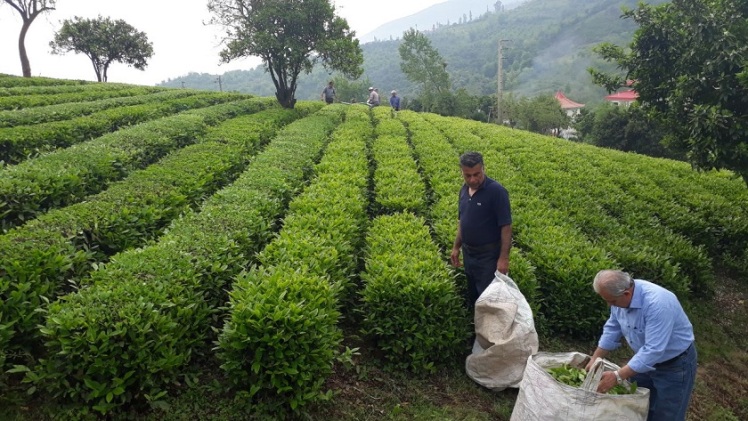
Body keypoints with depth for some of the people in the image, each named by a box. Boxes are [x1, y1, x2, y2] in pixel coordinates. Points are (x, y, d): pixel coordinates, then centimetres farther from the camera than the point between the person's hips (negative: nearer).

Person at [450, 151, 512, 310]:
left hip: (488, 255, -7)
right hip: (469, 253, 7)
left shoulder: (496, 191, -19)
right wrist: (456, 247, 14)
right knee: (472, 293, 19)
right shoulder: (464, 190, 4)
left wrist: (503, 258, -21)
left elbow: (506, 226, -19)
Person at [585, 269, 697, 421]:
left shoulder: (657, 303, -38)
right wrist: (595, 359, -1)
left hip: (674, 365, -7)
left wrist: (617, 376, -37)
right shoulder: (620, 295, -14)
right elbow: (612, 329, 1)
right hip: (645, 359, 7)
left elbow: (653, 351, -38)